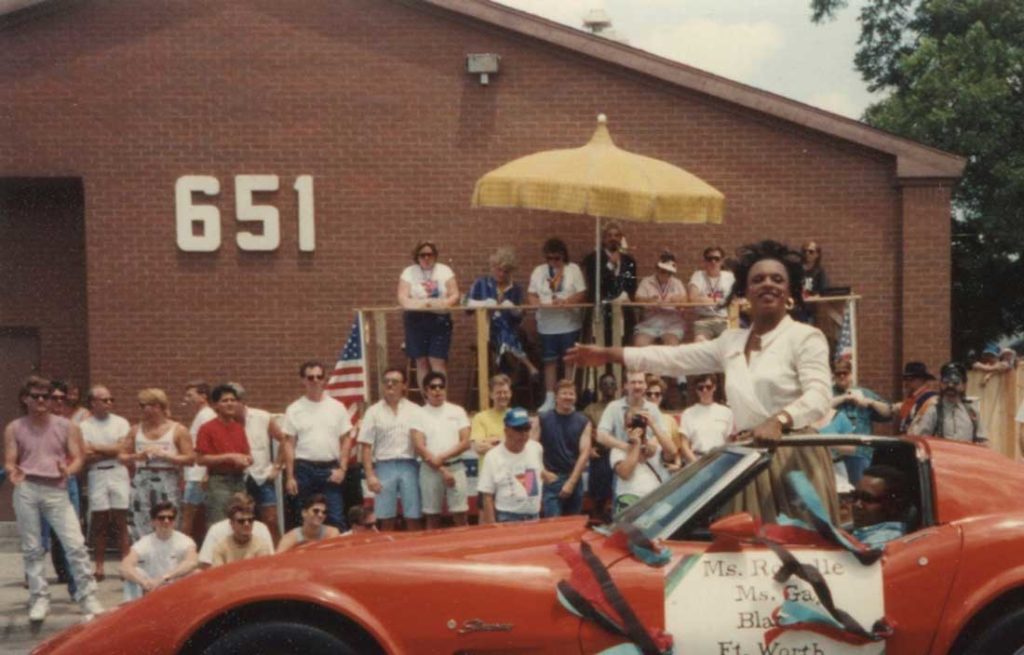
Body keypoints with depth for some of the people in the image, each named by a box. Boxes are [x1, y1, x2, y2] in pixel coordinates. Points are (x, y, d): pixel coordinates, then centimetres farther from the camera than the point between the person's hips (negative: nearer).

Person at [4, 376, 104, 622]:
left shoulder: (66, 426, 8)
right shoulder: (14, 428, 8)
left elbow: (77, 457, 5)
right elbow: (9, 461, 6)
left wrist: (68, 470, -17)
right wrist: (13, 471, -17)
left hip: (57, 491, -1)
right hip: (26, 490, 1)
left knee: (75, 544, -9)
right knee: (31, 548, 5)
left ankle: (88, 598, -4)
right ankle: (39, 598, 15)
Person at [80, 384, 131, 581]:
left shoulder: (120, 422, 6)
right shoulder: (84, 426, 2)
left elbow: (122, 449, -5)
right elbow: (86, 456, -6)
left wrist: (97, 448, -4)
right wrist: (111, 451, -8)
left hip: (118, 474, 0)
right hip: (97, 476, 0)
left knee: (121, 522, 0)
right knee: (99, 524, 4)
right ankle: (99, 567, 9)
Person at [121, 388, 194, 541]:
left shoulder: (178, 430, 0)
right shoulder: (136, 430, 11)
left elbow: (190, 458, -5)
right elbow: (123, 457, 14)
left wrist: (164, 455, -14)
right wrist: (136, 456, -8)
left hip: (167, 484, -3)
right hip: (141, 483, 3)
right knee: (141, 530, 2)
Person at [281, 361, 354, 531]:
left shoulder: (337, 407, 5)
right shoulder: (294, 409, 2)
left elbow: (346, 440, 7)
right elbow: (289, 445, 1)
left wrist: (342, 468, -3)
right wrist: (289, 477, -4)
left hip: (330, 469, 1)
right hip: (304, 469, 0)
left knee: (336, 518, -1)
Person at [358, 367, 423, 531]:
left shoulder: (414, 410, 8)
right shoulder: (374, 411, 6)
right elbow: (366, 446, 3)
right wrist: (370, 475, -3)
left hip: (409, 466, 0)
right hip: (384, 467, 0)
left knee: (414, 518, 1)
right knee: (386, 519, 4)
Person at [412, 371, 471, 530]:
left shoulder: (457, 411, 6)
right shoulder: (419, 414, 2)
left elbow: (465, 443, 0)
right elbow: (419, 447, -6)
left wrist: (442, 457, -13)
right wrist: (442, 470, -11)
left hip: (455, 467, 1)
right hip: (430, 470, -1)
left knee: (460, 516, 0)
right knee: (432, 518, 5)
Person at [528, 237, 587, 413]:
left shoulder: (573, 269, 0)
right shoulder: (539, 271, 7)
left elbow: (582, 294, -5)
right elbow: (532, 295, 6)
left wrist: (565, 301, -21)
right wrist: (540, 304, -15)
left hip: (569, 323, -2)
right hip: (547, 325, 2)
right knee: (550, 361, 7)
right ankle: (550, 399, 12)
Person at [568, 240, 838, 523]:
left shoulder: (806, 336, -3)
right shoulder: (731, 341, 15)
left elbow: (818, 396, -14)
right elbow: (675, 357, 19)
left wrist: (778, 421, -33)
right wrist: (609, 354, 18)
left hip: (795, 458, -6)